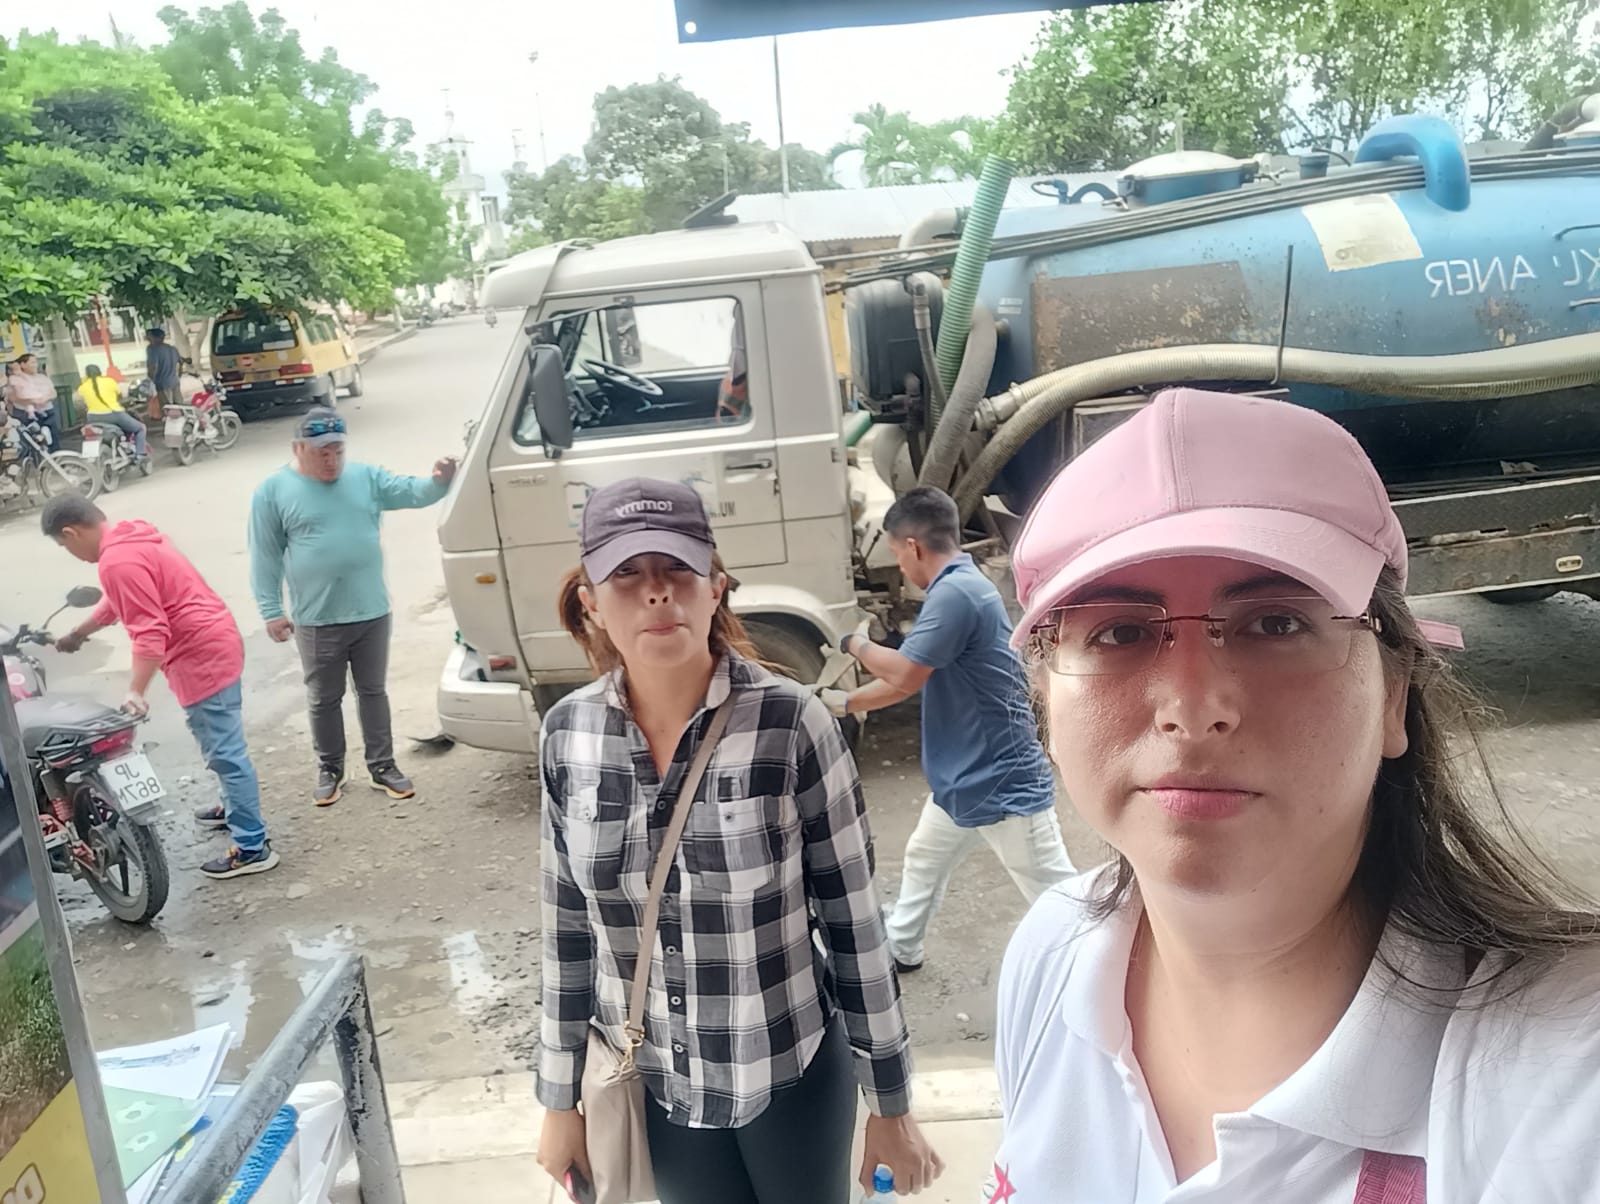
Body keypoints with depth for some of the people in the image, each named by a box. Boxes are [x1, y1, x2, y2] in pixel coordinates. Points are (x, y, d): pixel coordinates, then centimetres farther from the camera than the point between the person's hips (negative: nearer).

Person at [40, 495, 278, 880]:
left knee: (224, 753, -5)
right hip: (216, 644, 11)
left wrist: (135, 691, -27)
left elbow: (150, 632, -25)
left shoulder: (118, 561, -19)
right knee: (224, 746, 25)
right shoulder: (132, 539, 14)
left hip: (201, 657, -11)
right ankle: (235, 807, 43)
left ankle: (252, 848, 0)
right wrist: (77, 634, 43)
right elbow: (119, 602, 31)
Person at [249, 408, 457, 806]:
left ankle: (382, 766, 24)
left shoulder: (367, 477, 4)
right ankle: (329, 771, 26)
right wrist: (271, 610, -6)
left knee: (373, 692, 13)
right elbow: (265, 557, -2)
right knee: (324, 700, 11)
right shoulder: (274, 491, -3)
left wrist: (439, 480, -30)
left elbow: (411, 492, -7)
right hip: (316, 621, -2)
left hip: (372, 613, 2)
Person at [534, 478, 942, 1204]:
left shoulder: (791, 724, -19)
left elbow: (853, 920, -11)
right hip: (652, 1087, 3)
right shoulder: (567, 734, -8)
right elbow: (568, 925, 2)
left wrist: (890, 1104, -5)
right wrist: (561, 1099, 8)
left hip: (791, 1077, -2)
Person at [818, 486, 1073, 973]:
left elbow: (903, 674, -25)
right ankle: (899, 949, 47)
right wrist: (844, 703, 21)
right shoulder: (956, 588, 9)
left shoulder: (955, 592, -24)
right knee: (922, 861, 28)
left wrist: (856, 643, -6)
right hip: (960, 779, 11)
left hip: (1003, 784, -11)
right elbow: (912, 679, 16)